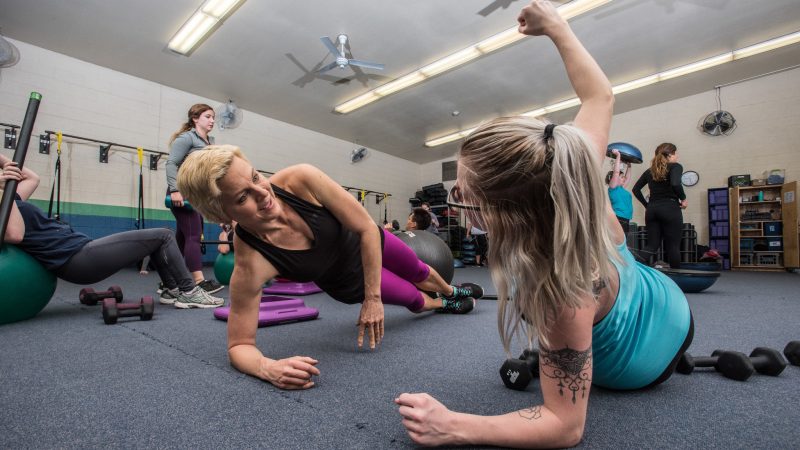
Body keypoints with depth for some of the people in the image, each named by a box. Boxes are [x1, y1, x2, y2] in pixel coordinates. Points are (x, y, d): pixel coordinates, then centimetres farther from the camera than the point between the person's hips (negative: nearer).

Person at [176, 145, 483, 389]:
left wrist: (373, 298, -25)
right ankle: (445, 305, 62)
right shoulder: (250, 264, -38)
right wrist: (268, 368, -49)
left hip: (366, 243, 2)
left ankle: (452, 291, 69)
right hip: (347, 282, -1)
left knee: (417, 271, 30)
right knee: (414, 300, 21)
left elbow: (367, 228, -28)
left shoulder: (301, 180, -37)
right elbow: (239, 346, -27)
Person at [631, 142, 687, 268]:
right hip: (670, 209, -5)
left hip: (652, 209, 5)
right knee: (673, 245, 4)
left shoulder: (650, 170, 14)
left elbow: (636, 189, 12)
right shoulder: (675, 167, -2)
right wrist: (683, 199, -6)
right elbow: (675, 184, -21)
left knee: (651, 245, 5)